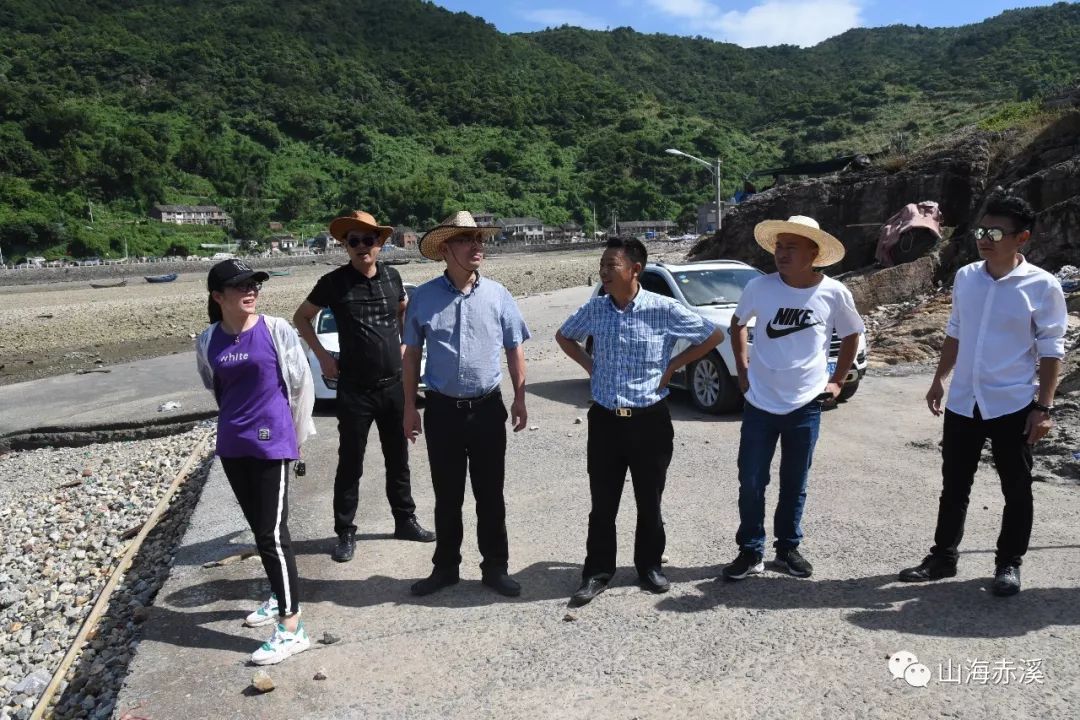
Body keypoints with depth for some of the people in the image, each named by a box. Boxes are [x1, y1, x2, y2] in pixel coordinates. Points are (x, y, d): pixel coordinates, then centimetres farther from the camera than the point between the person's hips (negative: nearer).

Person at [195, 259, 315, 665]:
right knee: (259, 528, 17)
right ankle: (279, 597, 35)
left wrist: (295, 434, 5)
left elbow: (301, 384, -1)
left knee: (272, 533, -6)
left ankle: (291, 629, 0)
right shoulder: (207, 342, 2)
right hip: (232, 446, 5)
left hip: (271, 444, -5)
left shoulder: (276, 330, -9)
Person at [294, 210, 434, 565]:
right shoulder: (334, 282, -7)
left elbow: (406, 310, 22)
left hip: (394, 385, 3)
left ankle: (405, 520, 29)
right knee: (350, 463, 5)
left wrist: (405, 345, 10)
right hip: (355, 389, -3)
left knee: (398, 459, 14)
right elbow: (301, 317, 6)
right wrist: (322, 355, -3)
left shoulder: (391, 277, 2)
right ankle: (345, 532, 18)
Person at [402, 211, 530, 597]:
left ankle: (495, 568, 24)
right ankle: (445, 567, 29)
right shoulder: (424, 297, -2)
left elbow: (514, 349, 5)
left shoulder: (497, 295, -1)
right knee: (447, 496, 12)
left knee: (490, 494, 9)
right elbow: (412, 353, 5)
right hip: (442, 410, 0)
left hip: (487, 408, 0)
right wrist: (410, 407, 4)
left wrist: (519, 398, 1)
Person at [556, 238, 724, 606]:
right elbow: (564, 336, 19)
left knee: (649, 502, 12)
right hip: (604, 420, 2)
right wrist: (589, 364, 4)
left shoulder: (664, 309, -11)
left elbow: (714, 335, 0)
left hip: (649, 420, -2)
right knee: (602, 503, 8)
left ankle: (649, 566, 31)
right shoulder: (594, 309, -1)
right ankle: (597, 572, 22)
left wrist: (673, 365, -3)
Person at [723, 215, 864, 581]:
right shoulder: (759, 287, -8)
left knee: (795, 484, 12)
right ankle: (750, 551, 19)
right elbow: (737, 324, 11)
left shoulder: (834, 293, -7)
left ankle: (788, 548, 29)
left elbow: (851, 336, 10)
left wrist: (837, 381, 7)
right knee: (751, 482, 3)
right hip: (759, 403, 0)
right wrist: (742, 369, 5)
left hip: (806, 406, 0)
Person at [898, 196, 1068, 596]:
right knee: (954, 485, 13)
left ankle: (1009, 564, 27)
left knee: (1016, 490, 11)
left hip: (1013, 406, -4)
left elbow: (1051, 350, -7)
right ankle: (943, 556, 27)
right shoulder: (965, 277, 3)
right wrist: (939, 380, 13)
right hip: (963, 403, 4)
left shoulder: (1042, 286, -10)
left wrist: (1044, 406, -11)